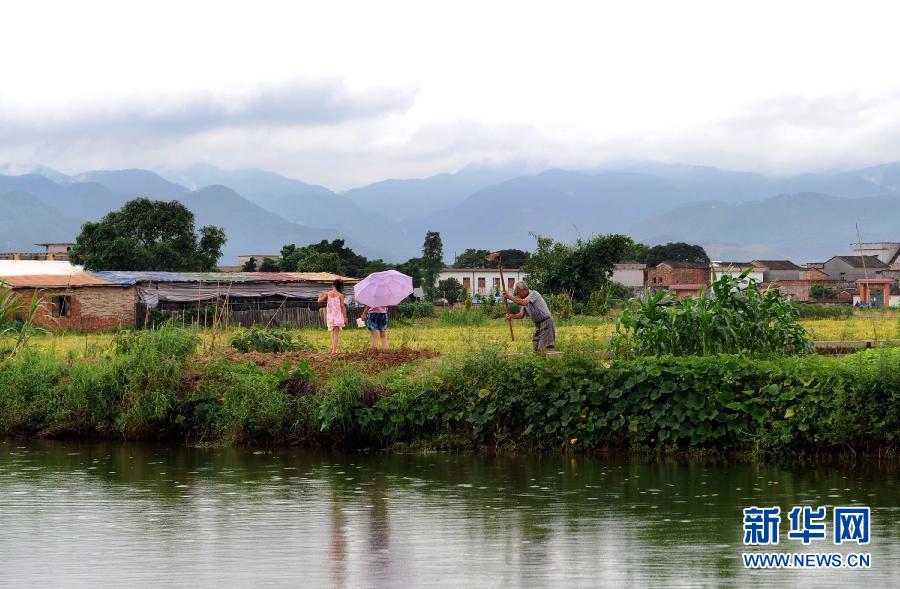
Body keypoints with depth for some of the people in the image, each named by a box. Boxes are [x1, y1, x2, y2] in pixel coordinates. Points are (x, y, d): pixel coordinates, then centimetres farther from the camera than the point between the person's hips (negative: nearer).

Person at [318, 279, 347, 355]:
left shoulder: (328, 294, -1)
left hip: (330, 316, 3)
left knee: (333, 332, 22)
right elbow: (342, 307, -9)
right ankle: (334, 349, -8)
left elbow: (319, 300, 5)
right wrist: (345, 317, -4)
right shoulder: (340, 295, -9)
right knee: (336, 333, 0)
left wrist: (320, 296, 29)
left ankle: (333, 347, 16)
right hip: (338, 316, -3)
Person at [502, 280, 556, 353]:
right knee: (536, 347, 8)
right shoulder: (525, 299, 12)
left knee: (545, 347, -16)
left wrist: (509, 297, -29)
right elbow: (522, 315, 10)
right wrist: (512, 316, -9)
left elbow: (524, 303, -32)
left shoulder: (534, 294, -15)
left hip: (546, 322, -9)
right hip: (538, 324, 9)